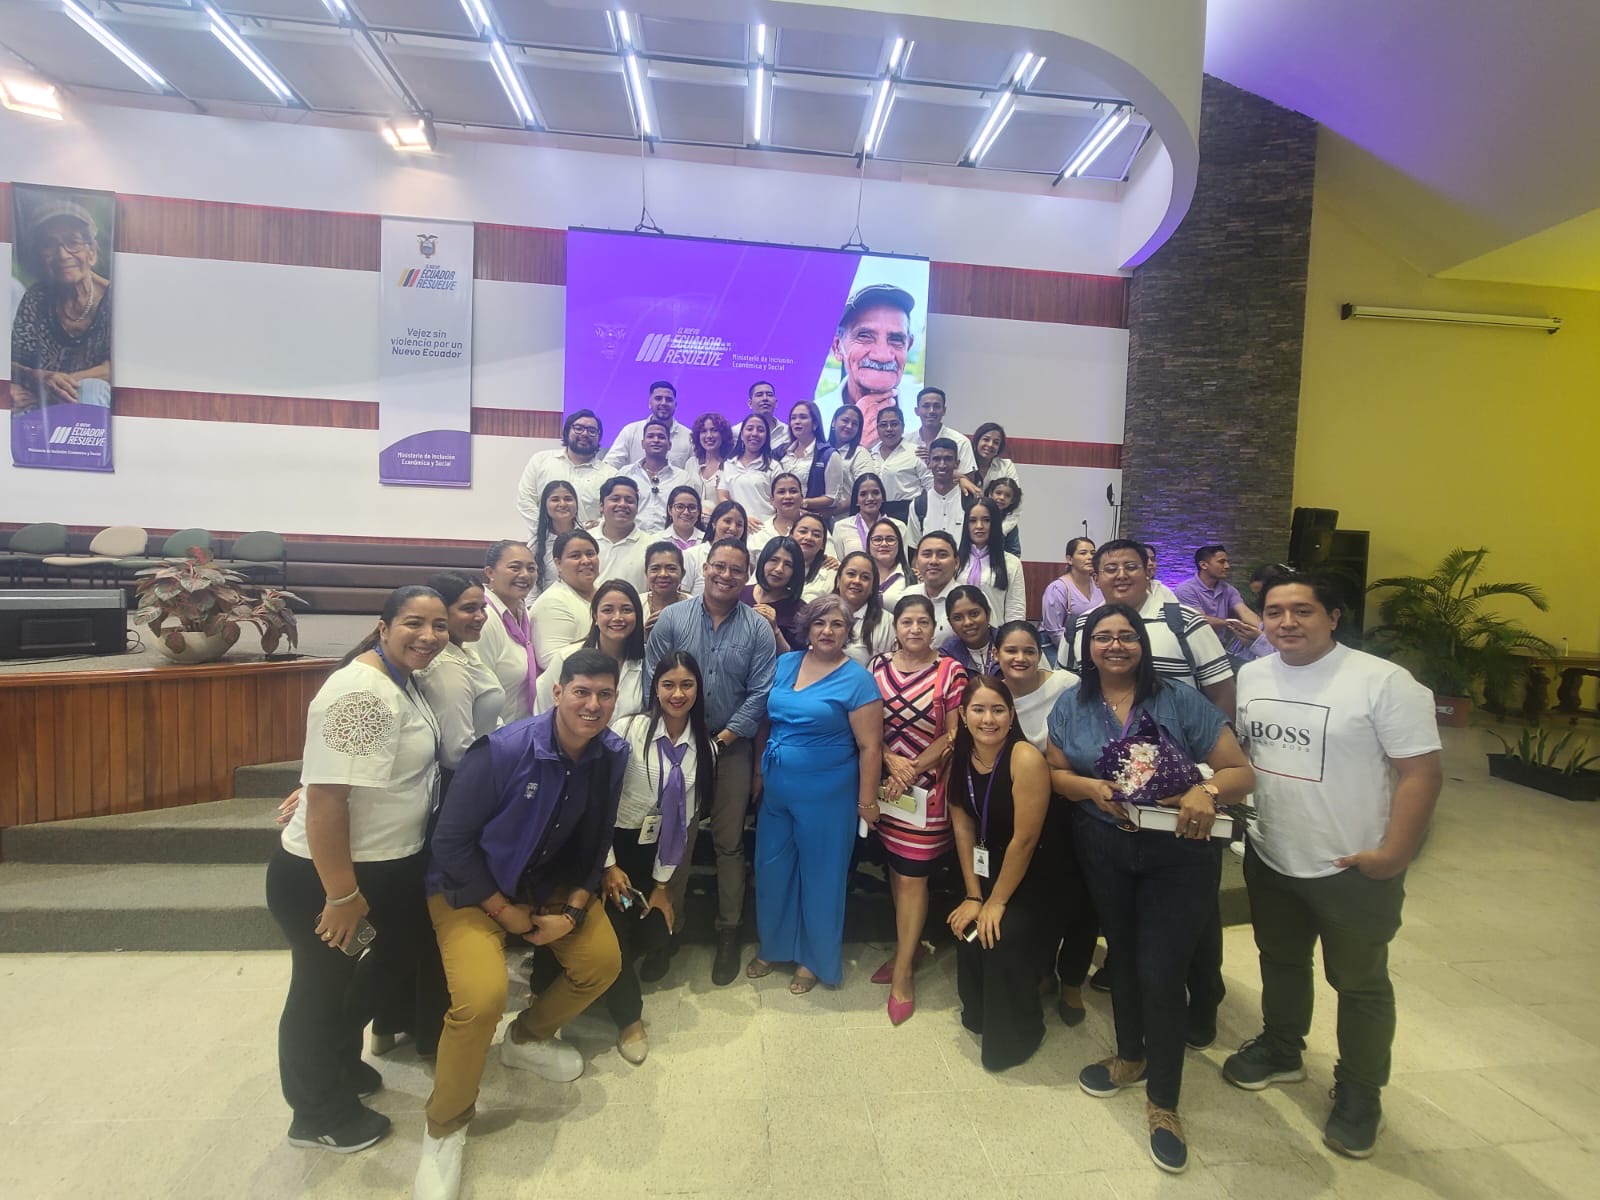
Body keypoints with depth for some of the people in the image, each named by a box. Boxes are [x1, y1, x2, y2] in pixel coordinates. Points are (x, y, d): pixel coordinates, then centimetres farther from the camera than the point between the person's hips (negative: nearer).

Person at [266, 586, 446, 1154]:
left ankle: (339, 1062, 51)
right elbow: (325, 797, -30)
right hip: (324, 877, -10)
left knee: (399, 954, 26)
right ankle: (320, 1116, 38)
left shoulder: (403, 679, 4)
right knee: (322, 986, 13)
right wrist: (341, 895, -25)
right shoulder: (360, 693, -28)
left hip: (389, 866, 10)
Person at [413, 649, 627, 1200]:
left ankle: (527, 1038, 30)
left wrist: (573, 911, -11)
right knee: (483, 995, -24)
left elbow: (596, 842, -1)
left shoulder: (612, 755, -13)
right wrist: (506, 913, -17)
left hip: (550, 881, 6)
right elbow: (451, 841, -22)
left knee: (603, 959, 0)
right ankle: (444, 1126, 7)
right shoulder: (504, 750, -29)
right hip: (471, 885, -5)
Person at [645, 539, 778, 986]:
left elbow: (760, 693, -5)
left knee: (729, 843, 8)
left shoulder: (758, 629, -3)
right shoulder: (672, 618, -2)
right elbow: (652, 678, -4)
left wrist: (726, 736, -11)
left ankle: (728, 933, 24)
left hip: (731, 748, 0)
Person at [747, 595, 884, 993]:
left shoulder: (857, 680, -13)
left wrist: (866, 801, -11)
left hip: (826, 796, -5)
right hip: (776, 790, 5)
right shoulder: (785, 663, 2)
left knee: (820, 876, 12)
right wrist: (760, 772, 11)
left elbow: (870, 746, -12)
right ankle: (773, 945, 42)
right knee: (772, 869, 17)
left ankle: (815, 959, 35)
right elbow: (769, 720, 11)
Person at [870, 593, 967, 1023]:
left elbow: (953, 735, -8)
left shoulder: (951, 671, -8)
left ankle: (903, 971, 17)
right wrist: (891, 761, -12)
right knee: (895, 869, 14)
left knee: (912, 876, 2)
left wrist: (912, 770, -12)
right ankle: (909, 946, 34)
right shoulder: (878, 666, 2)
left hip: (928, 787, -4)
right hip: (886, 782, 4)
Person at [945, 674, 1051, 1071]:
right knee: (967, 929, -7)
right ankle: (978, 1016, 24)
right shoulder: (960, 756, -8)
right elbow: (962, 825, -4)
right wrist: (973, 895, -4)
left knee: (1004, 938, -17)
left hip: (1029, 874, -5)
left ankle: (1013, 1036, 12)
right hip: (985, 868, 5)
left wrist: (997, 902, -13)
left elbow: (1024, 839, -23)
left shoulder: (1025, 759, -27)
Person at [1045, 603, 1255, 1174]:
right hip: (1104, 848, 3)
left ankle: (1163, 1101, 23)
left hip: (1178, 853, -3)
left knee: (1159, 972, -2)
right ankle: (1131, 1055, 46)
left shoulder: (1180, 700, -10)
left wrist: (1207, 791, -28)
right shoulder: (1072, 705, -2)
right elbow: (1055, 773, 2)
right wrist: (1091, 787, -17)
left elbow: (1241, 771, -8)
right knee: (1122, 954, 20)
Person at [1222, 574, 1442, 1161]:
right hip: (1269, 859, 5)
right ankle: (1281, 1050, 46)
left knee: (1360, 982, 15)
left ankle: (1359, 1091, 37)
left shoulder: (1383, 681, -18)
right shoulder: (1249, 677, 0)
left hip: (1352, 870, -5)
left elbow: (1420, 771, -17)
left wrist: (1394, 855, -19)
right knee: (1280, 961, 24)